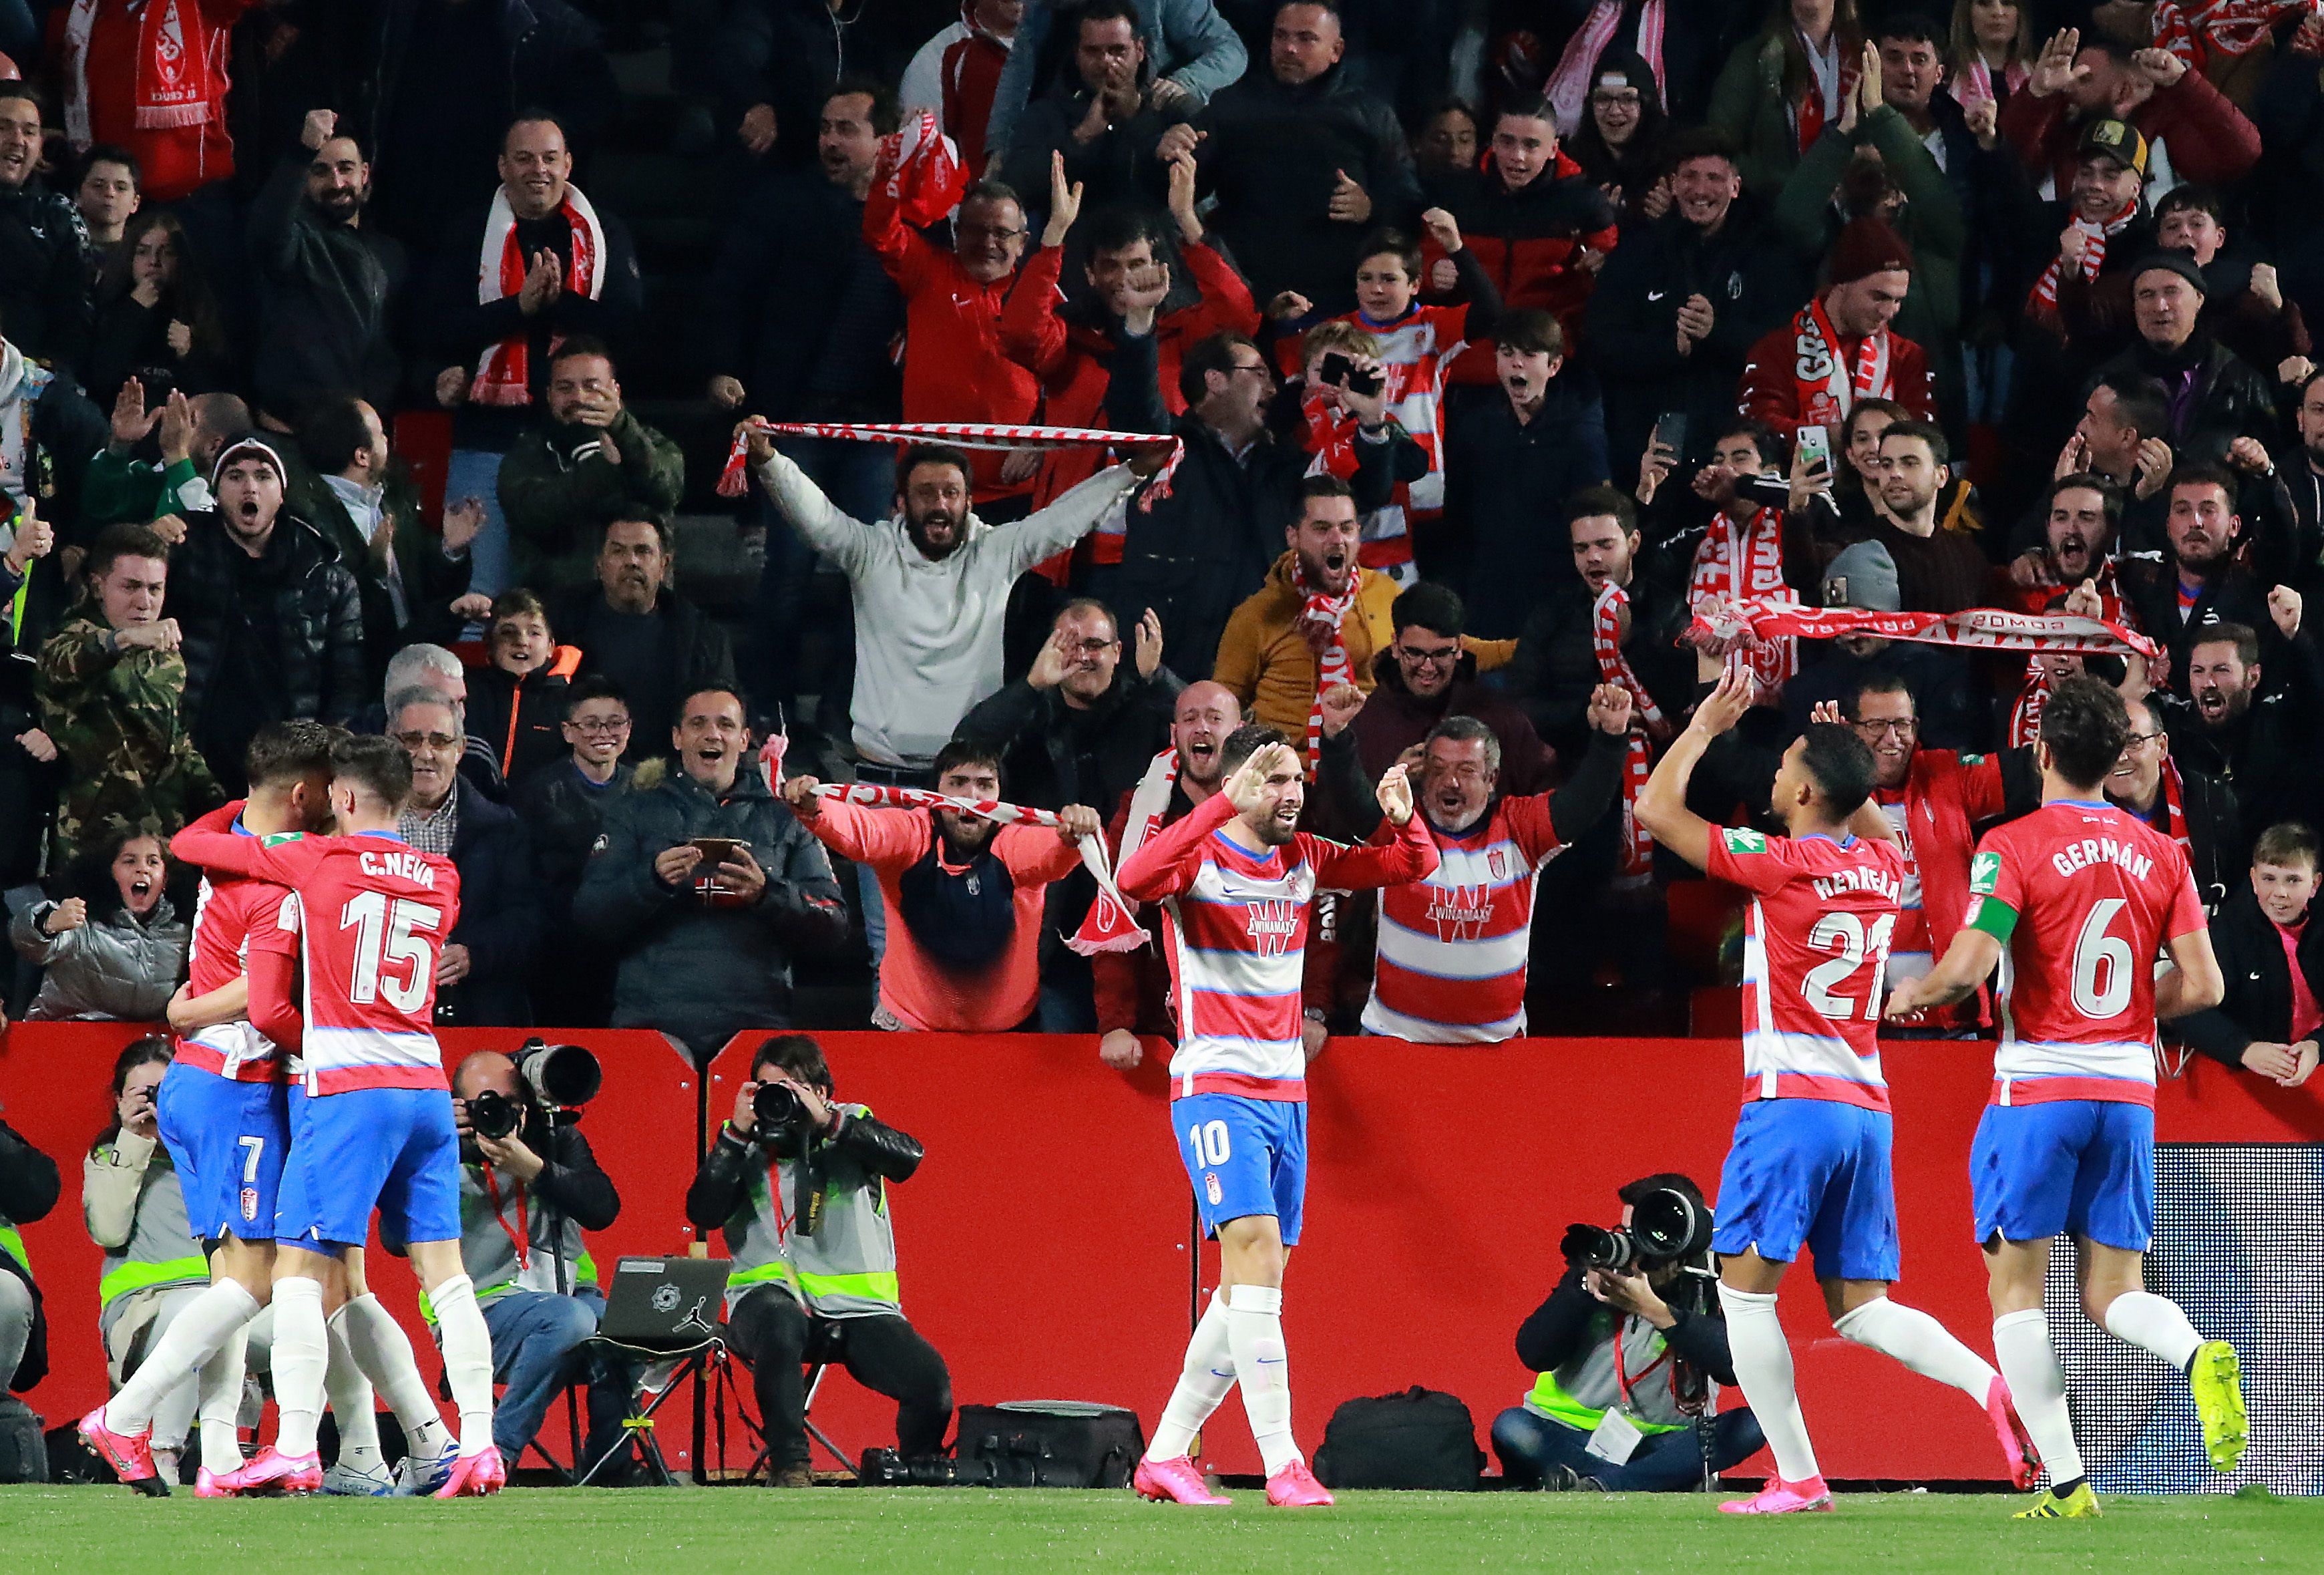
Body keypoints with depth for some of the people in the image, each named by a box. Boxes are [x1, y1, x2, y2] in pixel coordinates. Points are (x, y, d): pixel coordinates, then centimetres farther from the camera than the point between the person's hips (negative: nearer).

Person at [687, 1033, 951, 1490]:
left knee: (932, 1385, -20)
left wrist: (827, 1123, -21)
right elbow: (703, 1213, -5)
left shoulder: (852, 1125, 7)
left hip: (856, 1305, 1)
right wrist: (736, 1135, -13)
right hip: (772, 1293, -1)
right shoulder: (744, 1142, 8)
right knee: (778, 1323, -39)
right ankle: (789, 1468, -29)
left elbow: (906, 1159, -13)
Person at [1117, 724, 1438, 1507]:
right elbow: (1135, 879, -30)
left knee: (1249, 1288, 6)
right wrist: (1224, 807, -36)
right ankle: (1282, 1464, -24)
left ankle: (1164, 1456, 16)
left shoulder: (1304, 859, 10)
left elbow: (1414, 866, 16)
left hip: (1285, 1092, 7)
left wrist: (1404, 820, -7)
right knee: (1255, 1247, -20)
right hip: (1216, 1088, -7)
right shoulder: (1198, 857, -8)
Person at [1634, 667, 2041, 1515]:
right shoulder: (1883, 868, 10)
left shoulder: (1780, 864, -9)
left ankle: (1797, 1477, -5)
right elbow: (1871, 823, 39)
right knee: (1861, 1307, 8)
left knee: (1743, 1285, 1)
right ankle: (1989, 1383, -17)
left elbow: (1655, 809, -1)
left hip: (1791, 1103, -7)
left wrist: (1704, 726, 9)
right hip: (1867, 1110, 7)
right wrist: (1836, 754, 32)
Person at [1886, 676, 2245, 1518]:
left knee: (2016, 1285, 5)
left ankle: (2065, 1480, -3)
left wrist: (1912, 994, 4)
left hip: (2038, 1089, -4)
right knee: (2115, 1294, 9)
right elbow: (2203, 984, 4)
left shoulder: (2015, 846, -8)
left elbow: (1967, 966, -18)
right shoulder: (2159, 853, 6)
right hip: (2128, 1089, 4)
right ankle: (2200, 1356, -24)